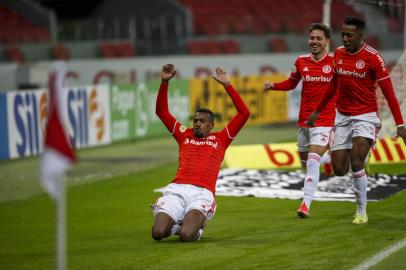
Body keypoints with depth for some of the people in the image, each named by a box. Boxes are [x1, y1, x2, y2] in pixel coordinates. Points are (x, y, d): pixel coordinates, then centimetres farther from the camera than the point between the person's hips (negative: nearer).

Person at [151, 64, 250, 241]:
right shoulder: (184, 135, 25)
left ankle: (195, 225, 11)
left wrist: (227, 85, 10)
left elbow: (244, 114, 13)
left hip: (202, 193, -2)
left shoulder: (220, 139, 20)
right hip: (176, 189, 2)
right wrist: (164, 82, 15)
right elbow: (162, 111, 26)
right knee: (158, 232, -21)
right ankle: (176, 224, 15)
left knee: (187, 235, -27)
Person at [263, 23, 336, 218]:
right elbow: (291, 83, 20)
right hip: (303, 120, 5)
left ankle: (306, 204, -18)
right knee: (305, 163, 15)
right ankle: (327, 157, 49)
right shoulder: (301, 62, 5)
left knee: (313, 162, -18)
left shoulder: (336, 62, -5)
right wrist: (273, 85, 3)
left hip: (324, 120, -5)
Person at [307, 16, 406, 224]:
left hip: (365, 116, -5)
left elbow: (388, 92, -13)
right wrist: (317, 111, 24)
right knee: (339, 169, 0)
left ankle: (362, 211, -3)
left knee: (356, 163, -19)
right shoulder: (338, 54, 3)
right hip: (342, 117, 5)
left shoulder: (372, 57, -14)